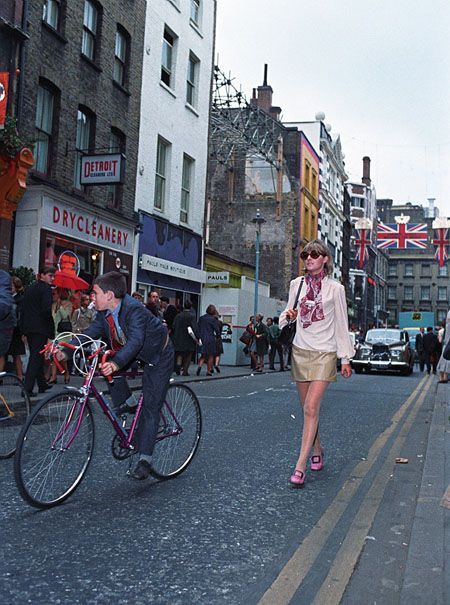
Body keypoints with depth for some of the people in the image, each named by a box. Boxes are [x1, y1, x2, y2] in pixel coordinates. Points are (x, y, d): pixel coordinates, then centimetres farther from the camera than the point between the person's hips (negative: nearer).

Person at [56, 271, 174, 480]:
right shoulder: (104, 313, -10)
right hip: (135, 354, 8)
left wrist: (116, 363, -63)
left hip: (158, 355, -8)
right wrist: (65, 350, -29)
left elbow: (135, 340, -47)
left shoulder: (134, 309, -34)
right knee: (104, 361, -10)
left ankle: (144, 459, -7)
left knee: (150, 406, -10)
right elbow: (91, 333, -14)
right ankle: (125, 403, 8)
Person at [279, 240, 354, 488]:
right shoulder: (297, 284, 6)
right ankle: (317, 451, 31)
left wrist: (345, 358, 0)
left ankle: (300, 467, -13)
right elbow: (287, 314, 16)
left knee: (311, 408, -14)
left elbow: (341, 325, 1)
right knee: (307, 408, 11)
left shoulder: (335, 288, -3)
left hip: (324, 353, -4)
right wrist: (288, 315, -9)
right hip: (300, 351, 4)